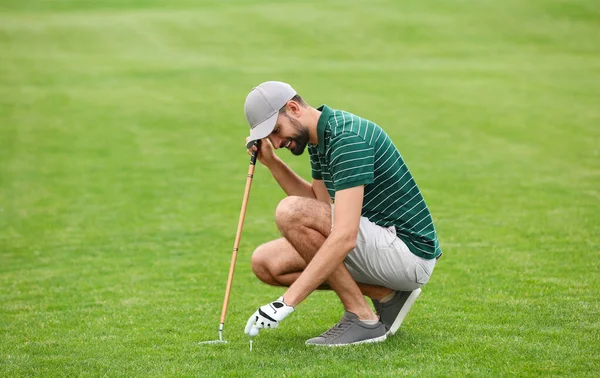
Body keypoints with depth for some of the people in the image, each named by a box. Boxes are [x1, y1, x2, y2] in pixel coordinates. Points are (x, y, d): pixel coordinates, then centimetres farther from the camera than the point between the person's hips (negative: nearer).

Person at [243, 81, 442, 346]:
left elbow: (345, 236, -31)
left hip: (409, 251, -10)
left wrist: (286, 302, -33)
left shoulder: (347, 137, -23)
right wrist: (271, 162, 8)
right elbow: (322, 205, 21)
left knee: (291, 212, -24)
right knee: (265, 262, 2)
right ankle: (386, 294, 5)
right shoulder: (319, 139, 8)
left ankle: (363, 318, -13)